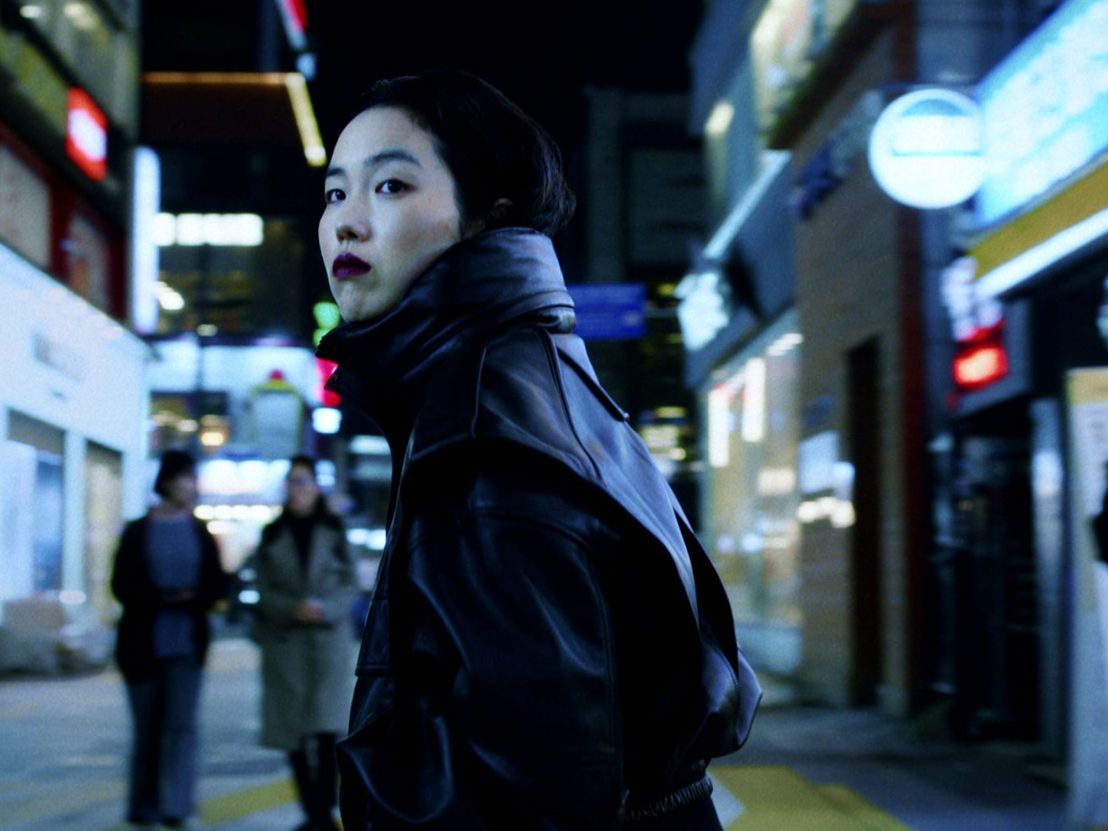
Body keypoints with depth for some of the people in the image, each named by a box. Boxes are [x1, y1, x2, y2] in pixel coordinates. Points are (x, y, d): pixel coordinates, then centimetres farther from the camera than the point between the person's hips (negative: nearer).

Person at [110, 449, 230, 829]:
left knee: (181, 723, -10)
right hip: (142, 644, -1)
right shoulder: (137, 532, 1)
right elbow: (122, 585, -5)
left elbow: (218, 583, 5)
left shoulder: (200, 533, 7)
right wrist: (163, 597, -20)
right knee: (147, 727, 5)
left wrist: (194, 598, -16)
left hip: (186, 643, 1)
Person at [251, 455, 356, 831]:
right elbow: (264, 590, 3)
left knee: (327, 729, -11)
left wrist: (325, 610, -16)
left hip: (329, 640, -2)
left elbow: (348, 585, 2)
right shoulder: (273, 535, 8)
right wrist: (294, 609, -15)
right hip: (284, 642, 2)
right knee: (294, 731, 1)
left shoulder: (334, 531, 4)